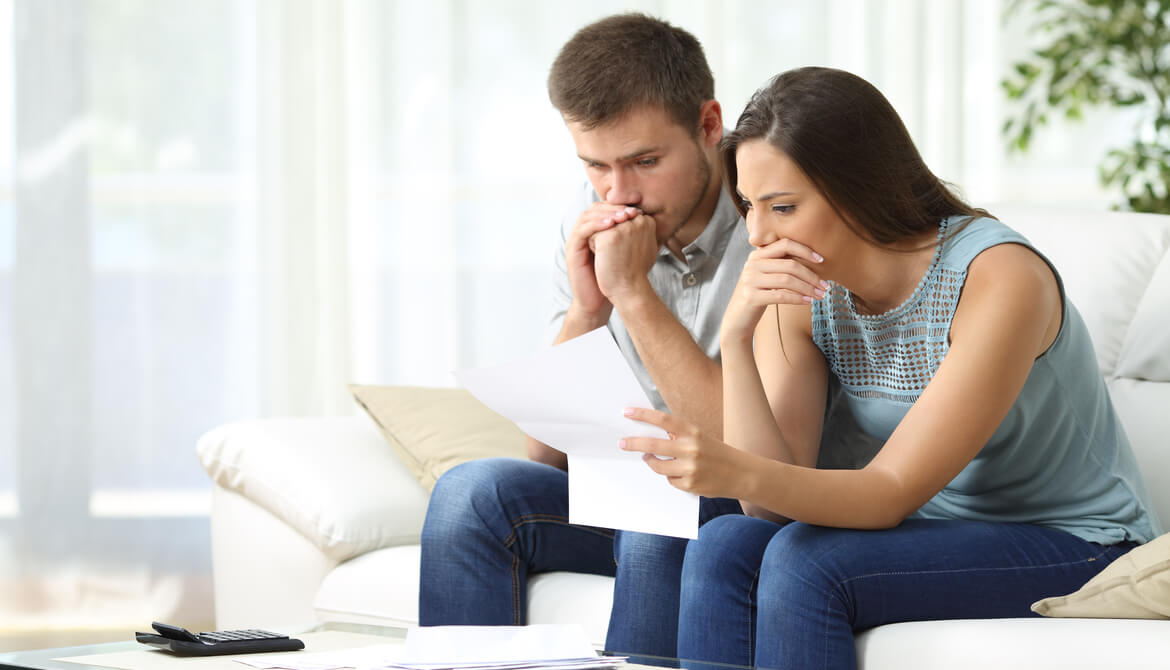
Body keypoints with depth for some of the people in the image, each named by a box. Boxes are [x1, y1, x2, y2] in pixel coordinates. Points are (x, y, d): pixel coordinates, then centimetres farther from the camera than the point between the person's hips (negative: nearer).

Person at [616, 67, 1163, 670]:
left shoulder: (999, 279, -23)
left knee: (803, 561, -27)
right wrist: (735, 338, -24)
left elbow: (893, 492, -25)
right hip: (937, 534, 6)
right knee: (723, 550, -21)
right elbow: (774, 506, -12)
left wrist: (738, 473, -43)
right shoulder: (799, 293, -4)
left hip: (1074, 545, -6)